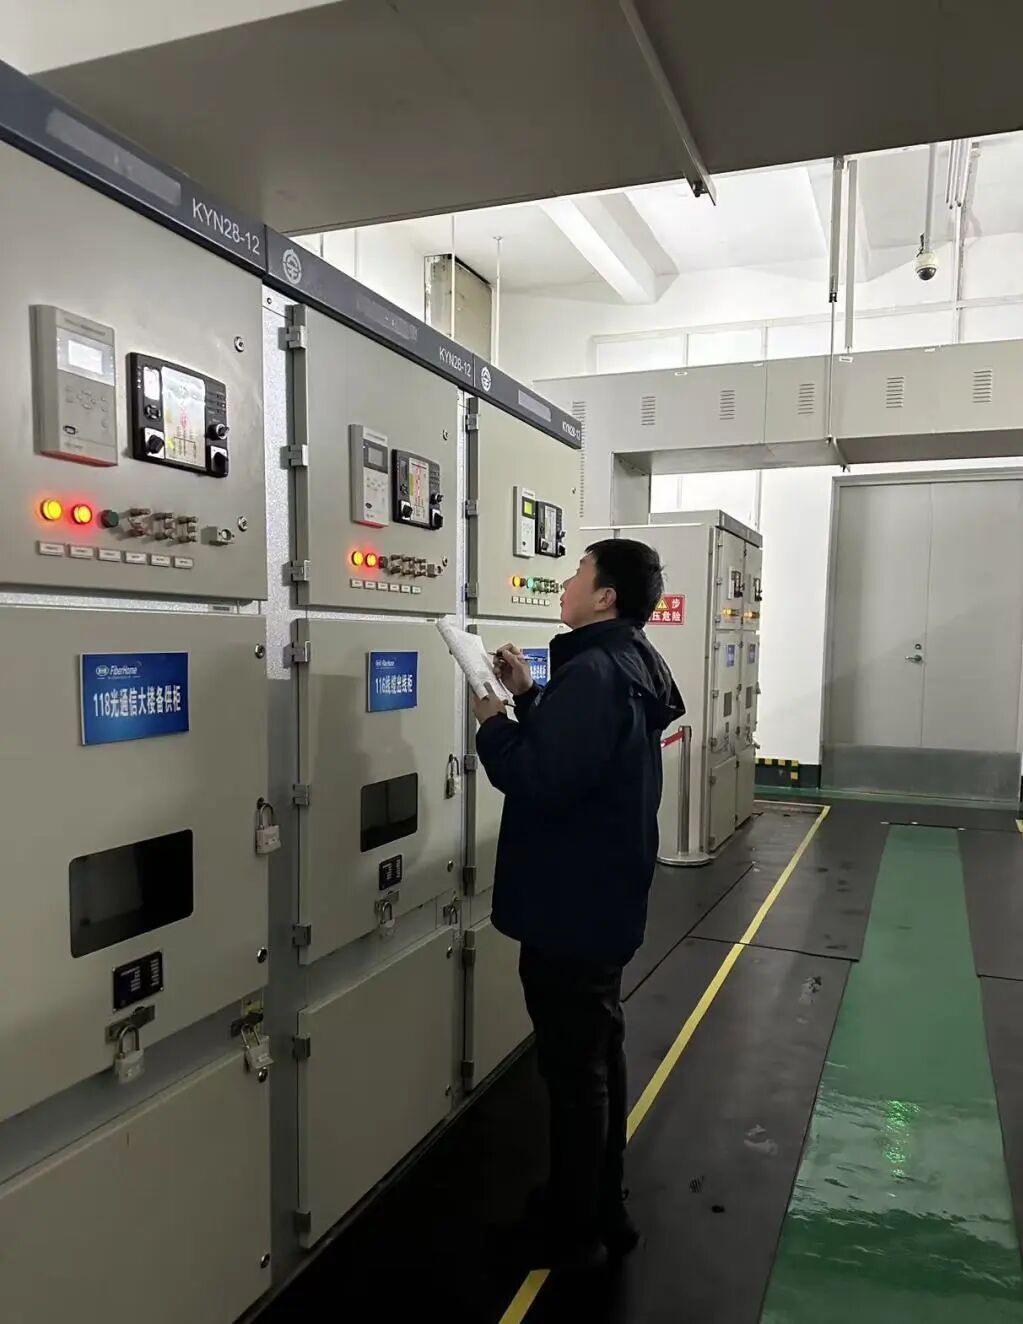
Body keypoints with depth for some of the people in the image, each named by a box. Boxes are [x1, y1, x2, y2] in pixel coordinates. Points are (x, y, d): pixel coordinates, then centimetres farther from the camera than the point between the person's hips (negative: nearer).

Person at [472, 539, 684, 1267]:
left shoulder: (592, 674, -24)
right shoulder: (628, 667, 8)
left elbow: (539, 781, -28)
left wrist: (495, 719, -13)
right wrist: (530, 696, 6)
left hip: (570, 907, -10)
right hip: (602, 898, 10)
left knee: (574, 1069, 6)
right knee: (599, 1057, 21)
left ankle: (573, 1231, 25)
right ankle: (602, 1210, 37)